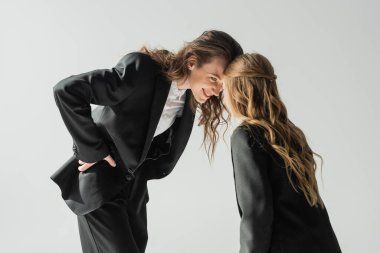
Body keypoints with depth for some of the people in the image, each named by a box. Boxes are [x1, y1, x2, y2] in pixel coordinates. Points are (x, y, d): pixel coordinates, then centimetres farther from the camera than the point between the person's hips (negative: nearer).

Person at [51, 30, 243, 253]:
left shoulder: (190, 95, -6)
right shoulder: (141, 70, -29)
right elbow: (66, 90, -32)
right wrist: (92, 149, -24)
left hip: (134, 182, 7)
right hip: (100, 178, -7)